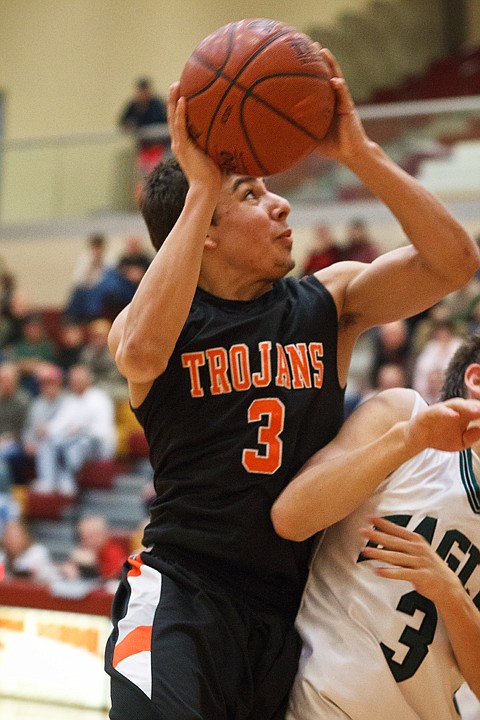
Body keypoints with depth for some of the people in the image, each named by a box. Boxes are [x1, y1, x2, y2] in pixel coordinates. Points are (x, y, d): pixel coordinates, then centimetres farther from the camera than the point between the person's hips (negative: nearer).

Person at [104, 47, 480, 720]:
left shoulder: (330, 300, 6)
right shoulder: (154, 313, -2)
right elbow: (141, 351, -27)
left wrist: (360, 153, -15)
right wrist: (202, 187, -23)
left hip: (297, 605, 4)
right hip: (183, 592, -3)